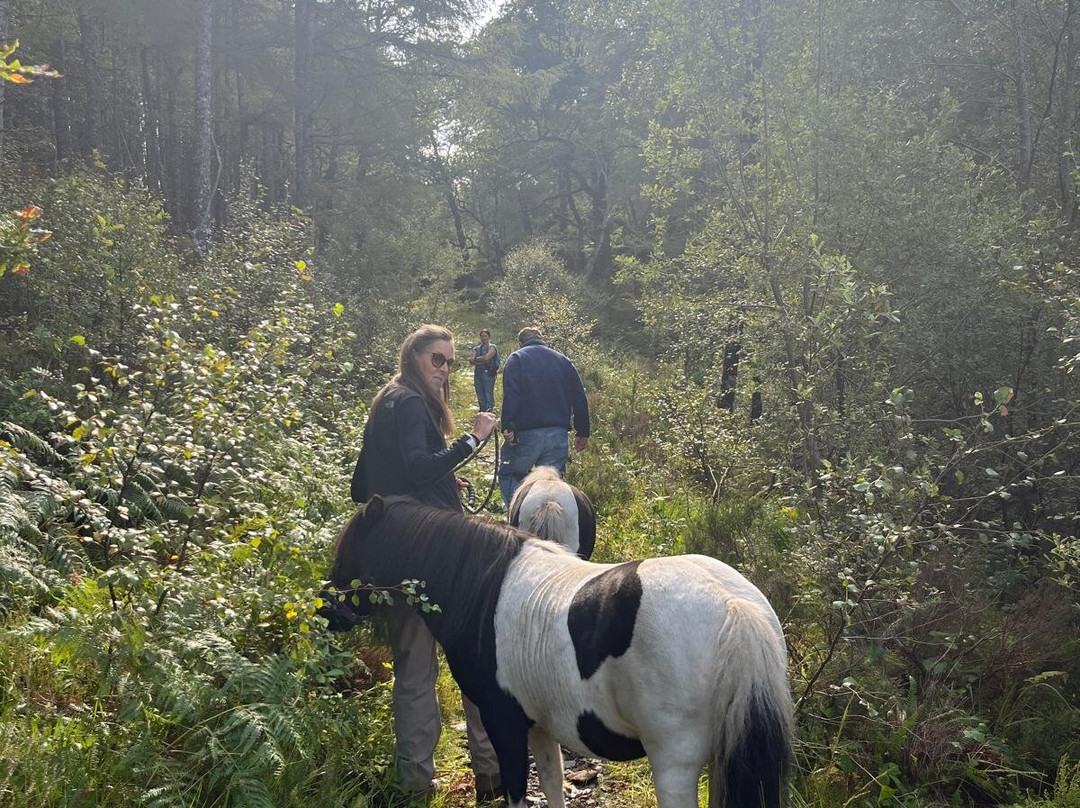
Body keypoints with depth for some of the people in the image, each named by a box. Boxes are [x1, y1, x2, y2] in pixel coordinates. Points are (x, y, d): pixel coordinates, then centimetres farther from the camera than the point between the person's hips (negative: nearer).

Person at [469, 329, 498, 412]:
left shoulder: (492, 347, 1)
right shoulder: (476, 348, 17)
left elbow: (486, 358, -15)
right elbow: (471, 361, 3)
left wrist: (475, 359, -1)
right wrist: (481, 361, -12)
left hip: (488, 374, -5)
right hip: (477, 373, 5)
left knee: (489, 396, -9)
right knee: (480, 397, 7)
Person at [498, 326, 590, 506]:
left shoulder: (516, 359, 3)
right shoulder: (564, 361, 16)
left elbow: (510, 396, -13)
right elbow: (580, 399, 12)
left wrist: (508, 427, -19)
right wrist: (582, 433, 17)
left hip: (526, 433, -4)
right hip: (558, 435, 4)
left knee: (508, 476, 10)